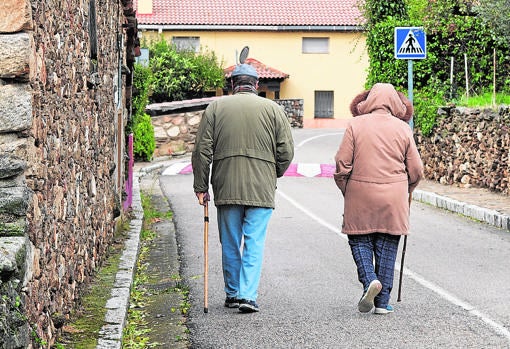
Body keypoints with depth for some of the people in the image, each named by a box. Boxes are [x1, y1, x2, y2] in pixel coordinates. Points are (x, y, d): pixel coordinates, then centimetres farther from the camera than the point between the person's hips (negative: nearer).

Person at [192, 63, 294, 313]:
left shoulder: (215, 108, 5)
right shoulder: (273, 109, 3)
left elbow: (202, 151, 1)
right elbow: (286, 151, 1)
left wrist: (200, 186, 6)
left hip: (226, 189, 1)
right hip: (261, 190, -1)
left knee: (230, 244, 12)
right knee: (254, 243, 2)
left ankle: (232, 294, 22)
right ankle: (248, 295, -6)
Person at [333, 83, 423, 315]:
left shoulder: (356, 125, -2)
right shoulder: (403, 128, 3)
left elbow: (342, 163, -4)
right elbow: (416, 170, 5)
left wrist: (346, 191, 11)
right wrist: (406, 191, 24)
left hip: (360, 196, -1)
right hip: (393, 200, 1)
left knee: (359, 241, 11)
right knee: (387, 247, 8)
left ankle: (369, 279, -14)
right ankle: (382, 302, 9)